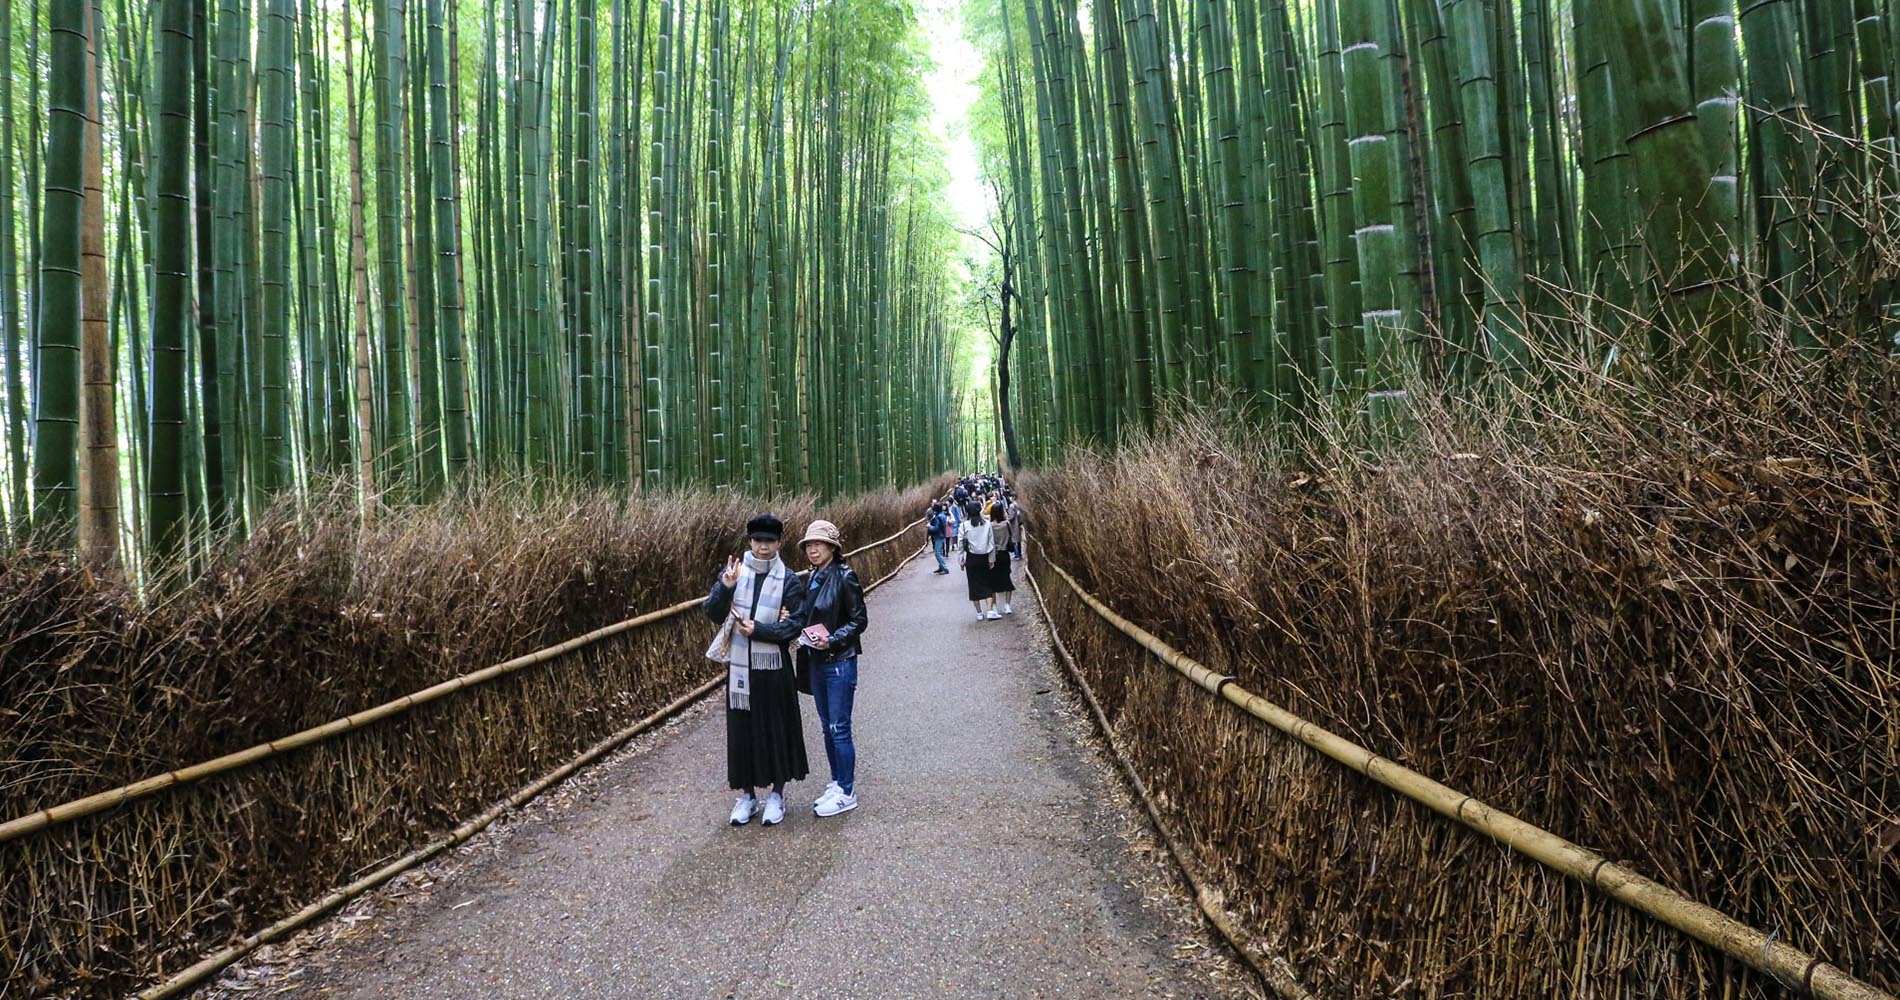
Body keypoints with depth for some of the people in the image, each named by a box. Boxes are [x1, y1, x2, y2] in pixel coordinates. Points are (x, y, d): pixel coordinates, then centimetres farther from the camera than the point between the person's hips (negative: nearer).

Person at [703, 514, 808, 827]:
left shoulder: (788, 581, -4)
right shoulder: (733, 572, 0)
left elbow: (795, 624, -7)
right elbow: (711, 613, -5)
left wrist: (759, 630, -18)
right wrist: (725, 588, -23)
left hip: (773, 667, -2)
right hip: (739, 666, 2)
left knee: (776, 728, 6)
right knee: (742, 730, 9)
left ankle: (777, 795, 21)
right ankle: (747, 795, 23)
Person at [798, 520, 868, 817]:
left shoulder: (844, 577, -13)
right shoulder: (812, 579, 8)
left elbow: (859, 620, -12)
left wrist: (832, 640, -22)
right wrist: (802, 637, -1)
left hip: (840, 662, -7)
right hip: (816, 661, 7)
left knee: (839, 728, -2)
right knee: (827, 726, 15)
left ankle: (846, 793, 9)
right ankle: (837, 784, 26)